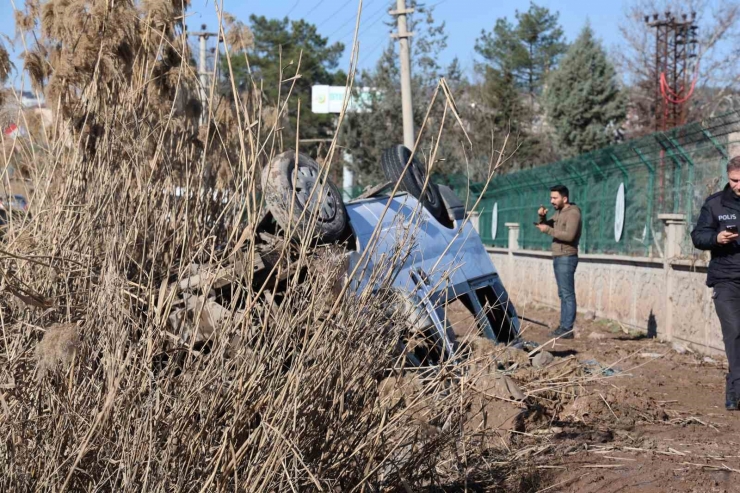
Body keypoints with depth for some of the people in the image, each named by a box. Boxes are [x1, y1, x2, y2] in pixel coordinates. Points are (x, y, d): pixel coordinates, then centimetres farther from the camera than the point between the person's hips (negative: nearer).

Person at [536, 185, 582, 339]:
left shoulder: (573, 213, -13)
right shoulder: (558, 213, 15)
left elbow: (569, 235, -24)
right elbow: (545, 226, 21)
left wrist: (549, 230, -19)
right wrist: (542, 217, 1)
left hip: (567, 258, -9)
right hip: (558, 257, 9)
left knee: (568, 294, -9)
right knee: (562, 294, 11)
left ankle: (568, 329, -10)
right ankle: (563, 326, 15)